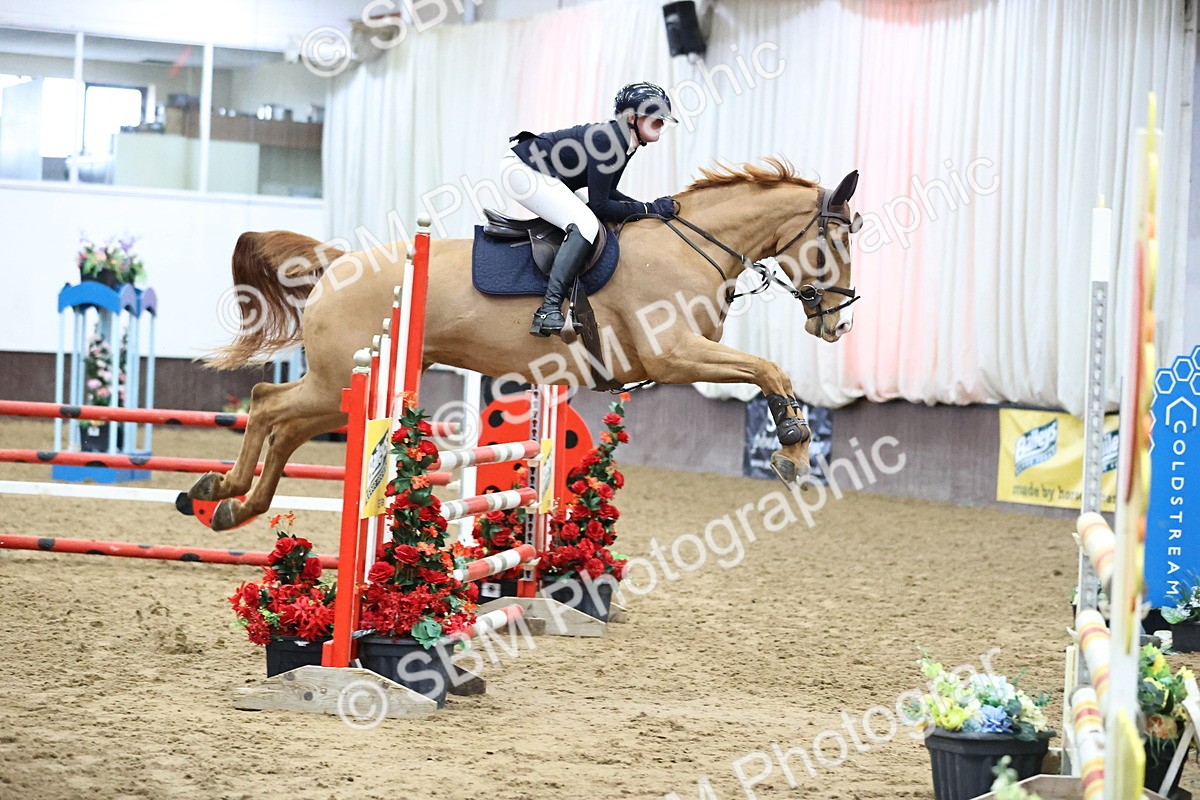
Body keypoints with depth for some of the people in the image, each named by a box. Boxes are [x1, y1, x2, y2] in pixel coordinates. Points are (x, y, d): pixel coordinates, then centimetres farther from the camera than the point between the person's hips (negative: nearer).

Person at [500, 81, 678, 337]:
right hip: (521, 169, -11)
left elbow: (607, 193, 13)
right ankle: (548, 312, -31)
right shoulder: (607, 139, -25)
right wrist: (650, 210, -19)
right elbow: (600, 205, -24)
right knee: (586, 224, -26)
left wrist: (653, 208, 2)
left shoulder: (626, 141, 4)